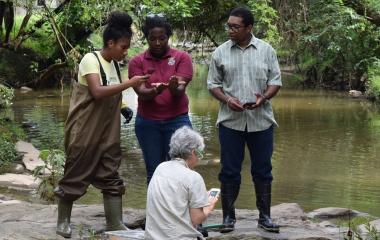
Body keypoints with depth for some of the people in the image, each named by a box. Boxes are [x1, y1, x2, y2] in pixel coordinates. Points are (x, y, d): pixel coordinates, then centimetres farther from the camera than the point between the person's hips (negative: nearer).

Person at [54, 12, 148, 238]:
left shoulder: (114, 64, 8)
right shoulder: (91, 60, -15)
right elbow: (97, 92, -27)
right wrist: (129, 83, -26)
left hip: (108, 133, 7)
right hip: (84, 132, -7)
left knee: (111, 176, 4)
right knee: (75, 176, 4)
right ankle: (63, 221, 18)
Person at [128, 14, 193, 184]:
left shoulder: (182, 58, 0)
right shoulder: (137, 62, 2)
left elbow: (180, 90, -11)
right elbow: (141, 93, -10)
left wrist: (174, 89, -35)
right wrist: (155, 91, -32)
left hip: (177, 121, -1)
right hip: (147, 123, 1)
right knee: (153, 171, 5)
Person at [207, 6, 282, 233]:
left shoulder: (266, 50, 2)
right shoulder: (220, 52, 3)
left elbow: (275, 81, 4)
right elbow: (213, 83, 6)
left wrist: (263, 98, -15)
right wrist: (227, 99, -12)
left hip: (261, 120, 0)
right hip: (230, 120, 0)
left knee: (263, 170, 7)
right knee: (229, 171, 4)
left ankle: (265, 216, 17)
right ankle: (229, 216, 14)